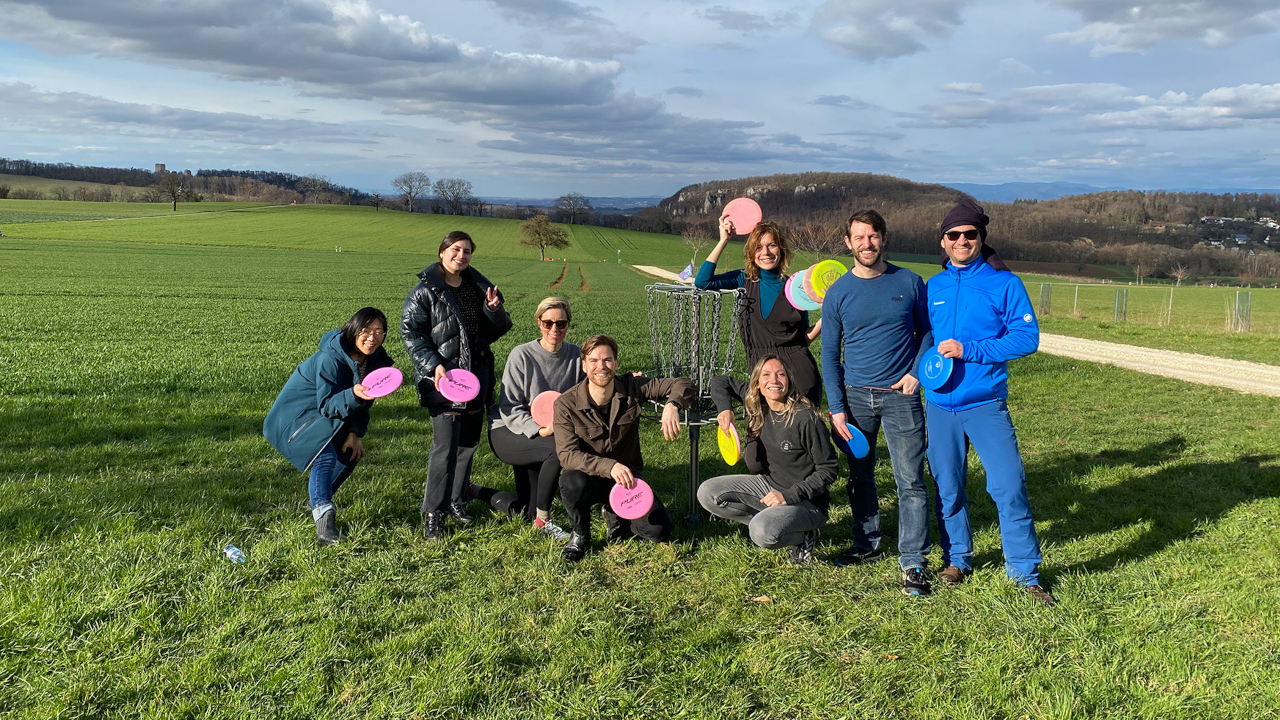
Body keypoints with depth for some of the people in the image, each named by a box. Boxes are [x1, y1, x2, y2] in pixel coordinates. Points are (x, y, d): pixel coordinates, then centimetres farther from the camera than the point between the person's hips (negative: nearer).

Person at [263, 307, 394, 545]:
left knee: (352, 452, 10)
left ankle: (316, 496, 30)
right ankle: (323, 521, -33)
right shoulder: (329, 359, -29)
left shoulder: (374, 360, -5)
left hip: (319, 417, 9)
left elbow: (363, 401, 1)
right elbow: (326, 406, -32)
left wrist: (354, 433, -10)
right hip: (293, 416, -9)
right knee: (326, 457, -28)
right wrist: (353, 394, -51)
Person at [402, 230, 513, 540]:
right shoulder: (425, 290, -5)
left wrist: (495, 310, -9)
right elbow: (410, 332, -6)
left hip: (477, 373, 6)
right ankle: (433, 513, 0)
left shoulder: (479, 286, 11)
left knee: (468, 442, 13)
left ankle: (456, 501, 28)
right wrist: (434, 364, -17)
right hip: (443, 377, -6)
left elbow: (498, 331, 13)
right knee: (445, 447, -11)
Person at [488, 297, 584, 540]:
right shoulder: (522, 355, -16)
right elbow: (509, 407, -17)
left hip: (549, 432, 6)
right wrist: (538, 430, -31)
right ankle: (543, 519, -17)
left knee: (525, 513, 9)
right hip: (507, 431, -5)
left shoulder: (576, 355, -6)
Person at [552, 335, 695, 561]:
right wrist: (609, 466, -39)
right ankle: (580, 535, -4)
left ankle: (615, 514, 17)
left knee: (659, 530, -18)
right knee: (573, 481, -38)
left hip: (628, 478, 2)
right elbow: (567, 454, -24)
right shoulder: (566, 405, -15)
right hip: (591, 478, -2)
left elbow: (682, 385, -9)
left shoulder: (632, 388, -10)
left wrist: (672, 406, -33)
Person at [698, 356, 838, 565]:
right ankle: (773, 522, -2)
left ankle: (804, 536, -2)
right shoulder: (757, 407, -3)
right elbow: (719, 381, 11)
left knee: (763, 533, -35)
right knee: (707, 493, -9)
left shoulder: (806, 418, -21)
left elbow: (829, 469, -16)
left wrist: (789, 496, -24)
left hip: (807, 501, -7)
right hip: (769, 485, 7)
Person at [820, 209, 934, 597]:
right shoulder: (837, 293, 1)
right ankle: (867, 544, 30)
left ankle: (913, 562, 0)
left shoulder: (909, 282, 0)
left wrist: (917, 372, -6)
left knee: (910, 480, -6)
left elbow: (927, 331, 11)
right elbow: (829, 354, 4)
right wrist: (836, 408, -3)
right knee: (859, 476, 13)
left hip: (900, 395, -2)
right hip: (855, 396, 2)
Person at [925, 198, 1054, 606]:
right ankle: (958, 558, 29)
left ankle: (1025, 571, 6)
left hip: (986, 404, -3)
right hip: (940, 404, 3)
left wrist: (968, 350, -15)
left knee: (1009, 487, -7)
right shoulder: (932, 288, 10)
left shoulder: (1003, 284, -1)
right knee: (947, 488, 11)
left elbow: (1027, 337, -8)